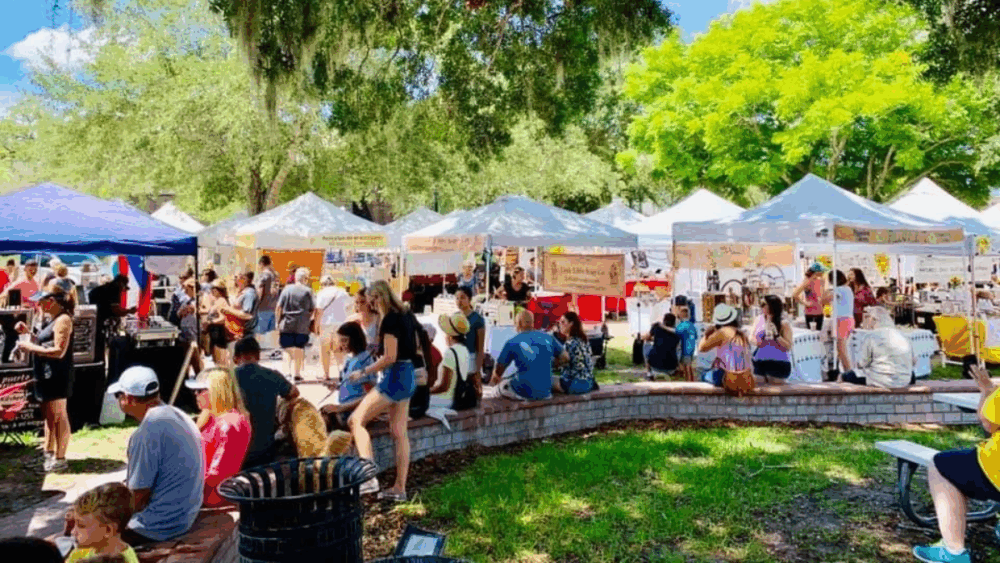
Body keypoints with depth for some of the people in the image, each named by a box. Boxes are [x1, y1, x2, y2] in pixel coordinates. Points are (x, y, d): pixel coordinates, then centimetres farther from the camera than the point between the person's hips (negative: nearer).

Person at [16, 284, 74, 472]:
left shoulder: (63, 320, -17)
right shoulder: (54, 320, 14)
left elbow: (59, 351, -23)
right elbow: (45, 343, 18)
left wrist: (31, 348, -17)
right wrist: (28, 331, 8)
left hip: (57, 377, -10)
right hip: (47, 375, 10)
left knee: (58, 416, -2)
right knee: (48, 415, 18)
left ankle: (60, 459, 6)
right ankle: (48, 454, 29)